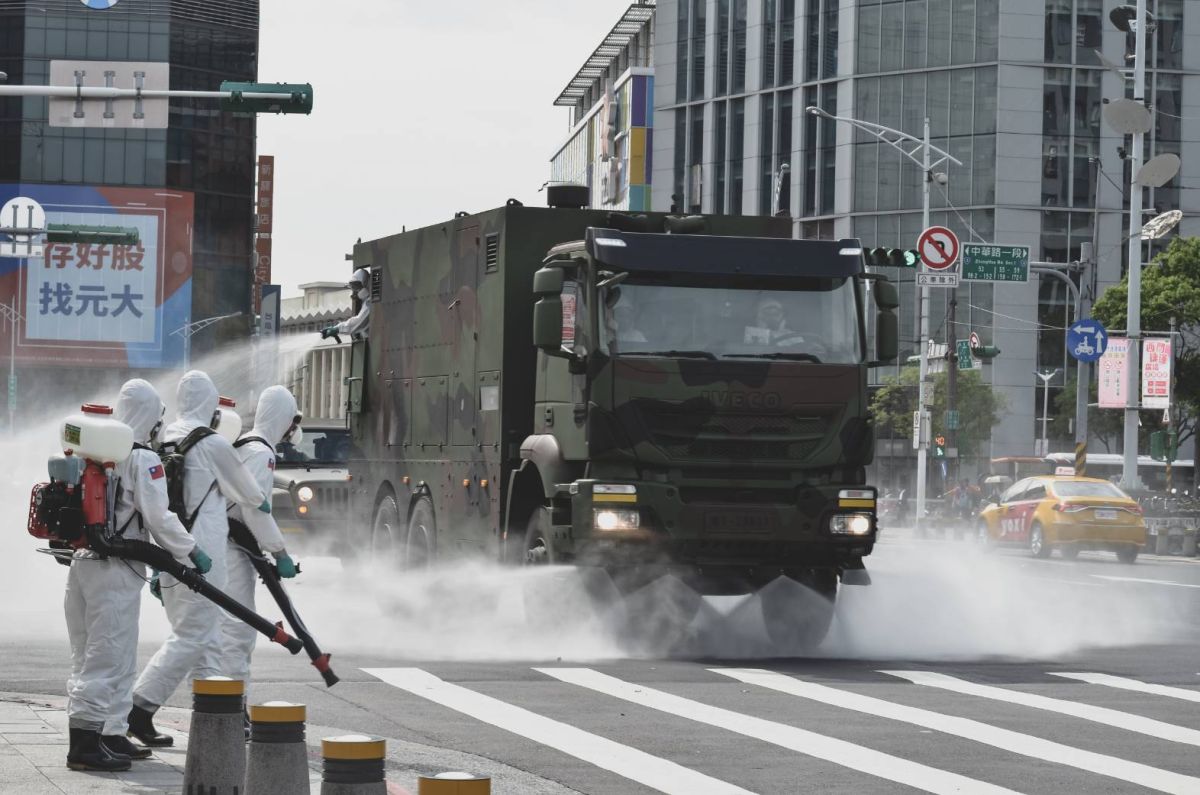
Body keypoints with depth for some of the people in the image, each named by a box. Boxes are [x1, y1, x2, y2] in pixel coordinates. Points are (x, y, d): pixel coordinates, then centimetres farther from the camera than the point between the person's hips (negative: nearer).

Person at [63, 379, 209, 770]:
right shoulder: (142, 459, -11)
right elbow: (158, 517, -15)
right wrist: (191, 551, -2)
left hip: (82, 562, 9)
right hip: (116, 569, -9)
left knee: (89, 656, 15)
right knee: (107, 657, -8)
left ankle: (111, 736, 22)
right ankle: (85, 742, -12)